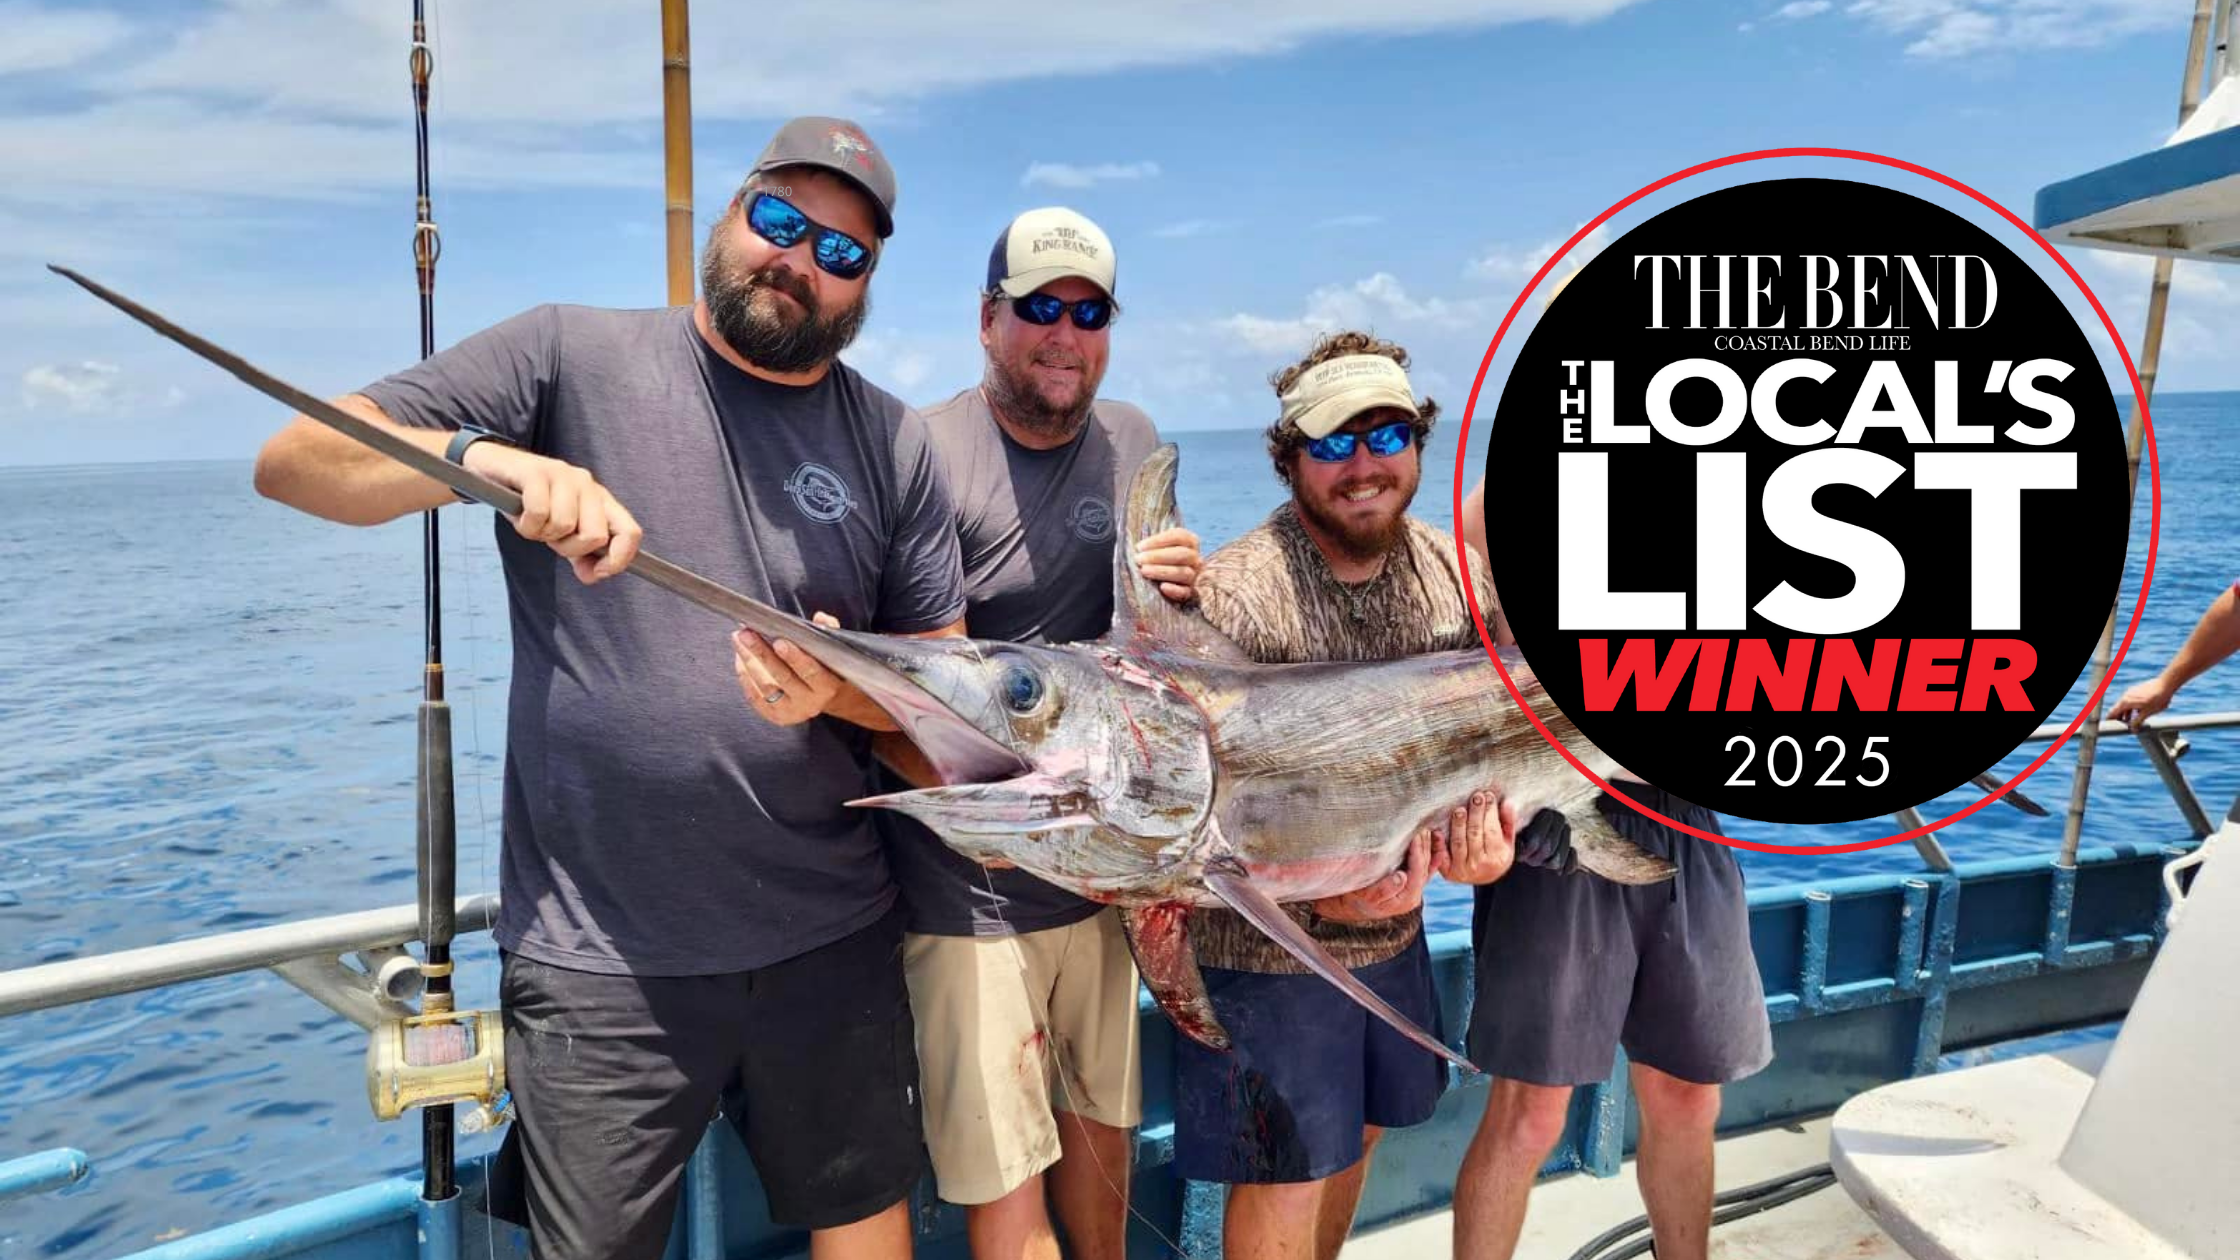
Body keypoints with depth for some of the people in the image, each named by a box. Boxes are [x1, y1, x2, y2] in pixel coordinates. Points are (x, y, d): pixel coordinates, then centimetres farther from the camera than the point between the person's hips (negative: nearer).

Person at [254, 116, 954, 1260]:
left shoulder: (895, 445, 5)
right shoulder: (568, 357, -1)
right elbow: (294, 460, -6)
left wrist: (839, 686, -14)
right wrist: (483, 456, -25)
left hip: (829, 940, 3)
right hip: (599, 957, -2)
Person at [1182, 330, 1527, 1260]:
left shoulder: (1451, 570, -3)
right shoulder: (1237, 593, -23)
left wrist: (1484, 813, -15)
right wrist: (1322, 896, -31)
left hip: (1394, 929, 7)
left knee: (1357, 1131, 26)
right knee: (1286, 1180, 8)